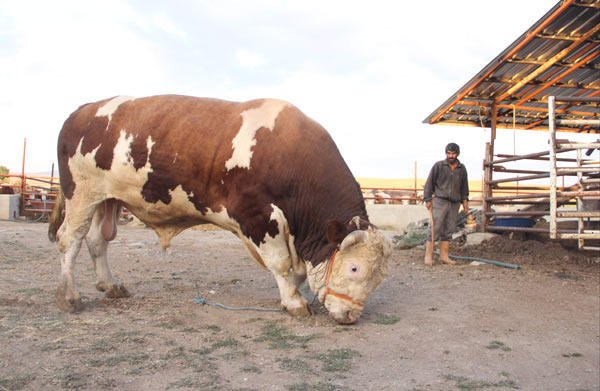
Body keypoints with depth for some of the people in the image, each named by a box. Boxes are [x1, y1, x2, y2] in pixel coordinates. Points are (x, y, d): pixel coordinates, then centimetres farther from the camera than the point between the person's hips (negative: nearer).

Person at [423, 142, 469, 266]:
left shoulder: (462, 169, 11)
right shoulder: (438, 166, -2)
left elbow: (464, 186, 21)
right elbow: (430, 183, -1)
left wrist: (465, 200, 13)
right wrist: (428, 199, -5)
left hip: (454, 204, 5)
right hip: (440, 201, -4)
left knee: (448, 230, 5)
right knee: (435, 229, -9)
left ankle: (444, 256, 10)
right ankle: (428, 256, -8)